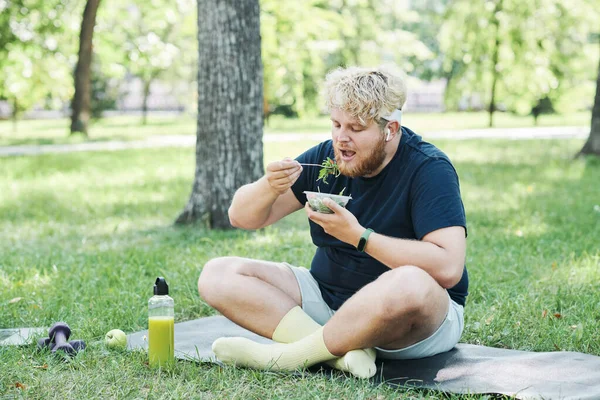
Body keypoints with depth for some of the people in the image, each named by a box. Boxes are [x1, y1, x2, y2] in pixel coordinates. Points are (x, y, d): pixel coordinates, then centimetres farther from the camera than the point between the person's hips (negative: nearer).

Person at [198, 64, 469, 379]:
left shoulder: (429, 169, -14)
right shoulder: (325, 158, 2)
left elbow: (448, 267, -28)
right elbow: (242, 217, 4)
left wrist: (357, 235, -27)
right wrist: (270, 187, -20)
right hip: (327, 299, 6)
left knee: (411, 284, -42)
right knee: (217, 275, -8)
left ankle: (290, 355, -21)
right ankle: (344, 352, -24)